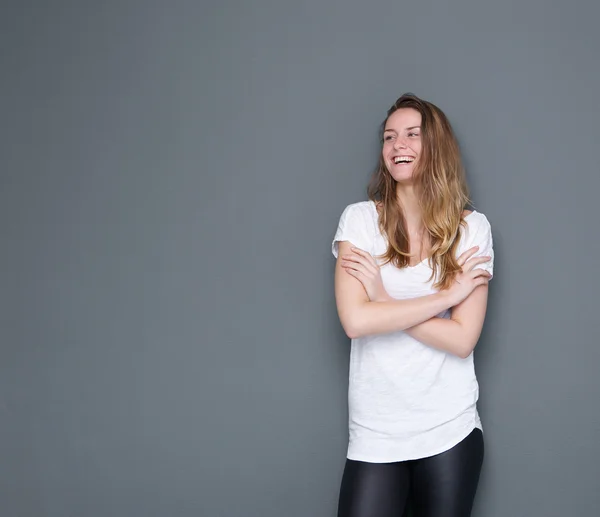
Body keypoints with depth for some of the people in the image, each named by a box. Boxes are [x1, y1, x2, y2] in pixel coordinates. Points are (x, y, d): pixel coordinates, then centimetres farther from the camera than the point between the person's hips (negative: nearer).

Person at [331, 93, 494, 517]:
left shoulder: (472, 228, -1)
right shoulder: (360, 219, -2)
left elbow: (462, 339, -9)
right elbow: (355, 320, -15)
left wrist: (383, 298, -12)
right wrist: (445, 295, -12)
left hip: (451, 430, 1)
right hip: (375, 434, 0)